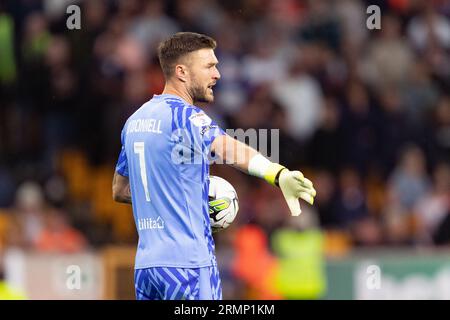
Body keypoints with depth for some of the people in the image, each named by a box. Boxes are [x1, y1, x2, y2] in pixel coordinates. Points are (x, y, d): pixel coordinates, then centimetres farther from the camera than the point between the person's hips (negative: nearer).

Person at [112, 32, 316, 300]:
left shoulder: (135, 120, 15)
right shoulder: (185, 117, -12)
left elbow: (119, 190, 25)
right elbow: (227, 149, -32)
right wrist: (278, 174, -48)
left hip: (145, 264, 8)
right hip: (188, 264, -8)